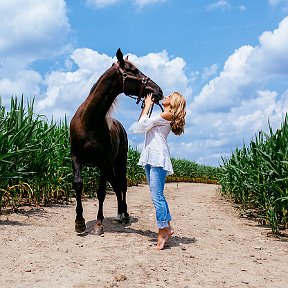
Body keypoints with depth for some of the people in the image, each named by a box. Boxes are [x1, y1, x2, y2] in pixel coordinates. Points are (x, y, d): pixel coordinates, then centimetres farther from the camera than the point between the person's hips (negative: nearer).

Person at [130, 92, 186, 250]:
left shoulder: (168, 115, -6)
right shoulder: (161, 116, 22)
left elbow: (143, 123, -8)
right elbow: (141, 124, 23)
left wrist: (148, 105, 6)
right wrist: (146, 106, 21)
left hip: (158, 158, -10)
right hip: (150, 158, 10)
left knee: (157, 196, -11)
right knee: (157, 195, 11)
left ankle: (162, 232, -6)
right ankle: (167, 226, 18)